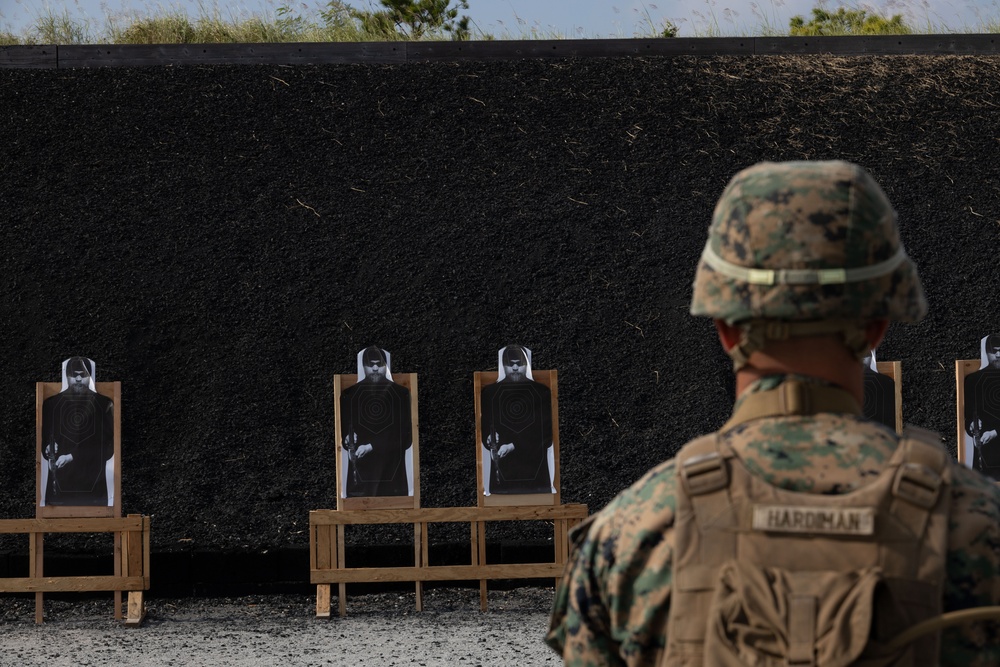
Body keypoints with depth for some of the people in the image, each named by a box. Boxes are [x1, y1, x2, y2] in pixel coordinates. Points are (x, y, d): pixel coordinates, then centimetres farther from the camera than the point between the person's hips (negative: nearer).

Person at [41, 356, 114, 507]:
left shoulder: (104, 404, 3)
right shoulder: (51, 404, 10)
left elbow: (108, 447, -2)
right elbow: (43, 439, 16)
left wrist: (72, 457, -12)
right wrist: (48, 449, -9)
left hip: (93, 487, -1)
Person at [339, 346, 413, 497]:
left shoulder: (402, 395, 2)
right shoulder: (348, 395, 8)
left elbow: (405, 438, -2)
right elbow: (342, 429, 15)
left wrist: (371, 447, -13)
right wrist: (348, 440, -9)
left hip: (392, 473, -1)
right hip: (360, 475, 1)